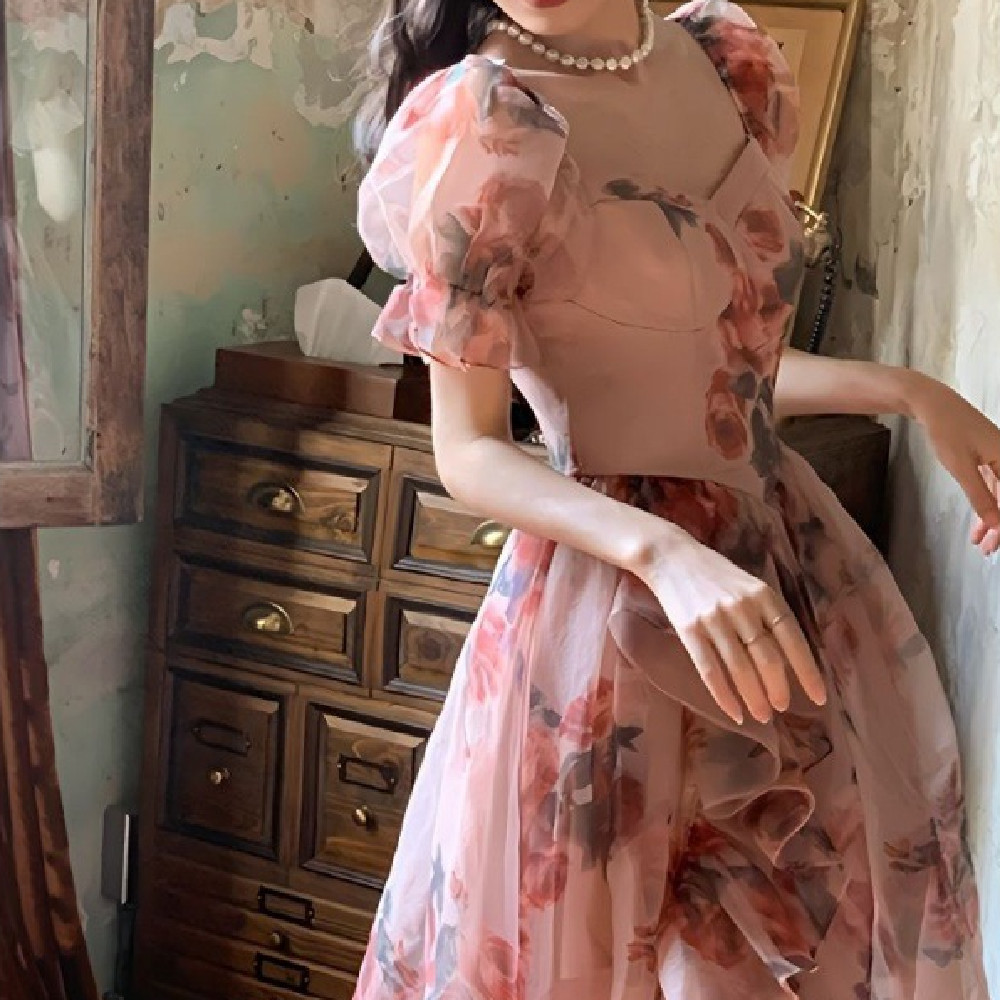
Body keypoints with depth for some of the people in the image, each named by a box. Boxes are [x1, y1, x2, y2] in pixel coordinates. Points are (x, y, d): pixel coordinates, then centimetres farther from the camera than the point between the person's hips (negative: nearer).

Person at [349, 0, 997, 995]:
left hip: (797, 562, 6)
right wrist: (666, 555, -28)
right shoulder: (484, 124, -16)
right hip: (614, 608, -6)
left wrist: (910, 392, 0)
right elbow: (468, 452, -13)